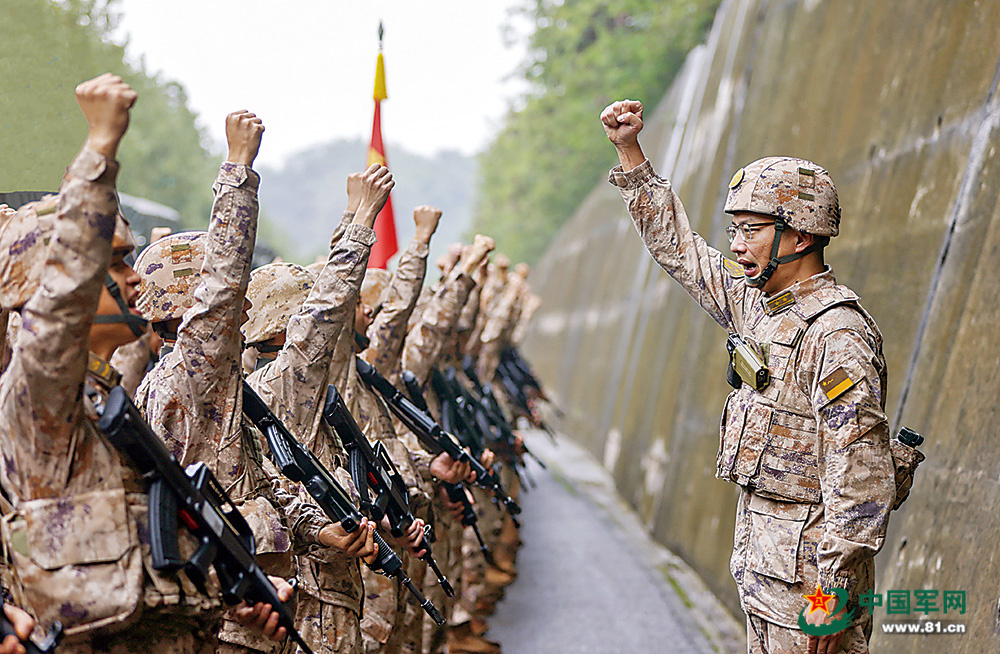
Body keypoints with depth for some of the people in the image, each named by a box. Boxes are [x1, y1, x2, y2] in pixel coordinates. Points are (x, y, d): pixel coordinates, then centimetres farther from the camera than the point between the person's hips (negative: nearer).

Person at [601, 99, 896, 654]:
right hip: (760, 560, 9)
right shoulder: (758, 304, 8)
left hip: (809, 565, -9)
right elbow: (677, 247, 19)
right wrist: (629, 152, 15)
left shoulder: (838, 335, -20)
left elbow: (860, 480, -23)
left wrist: (832, 592, -23)